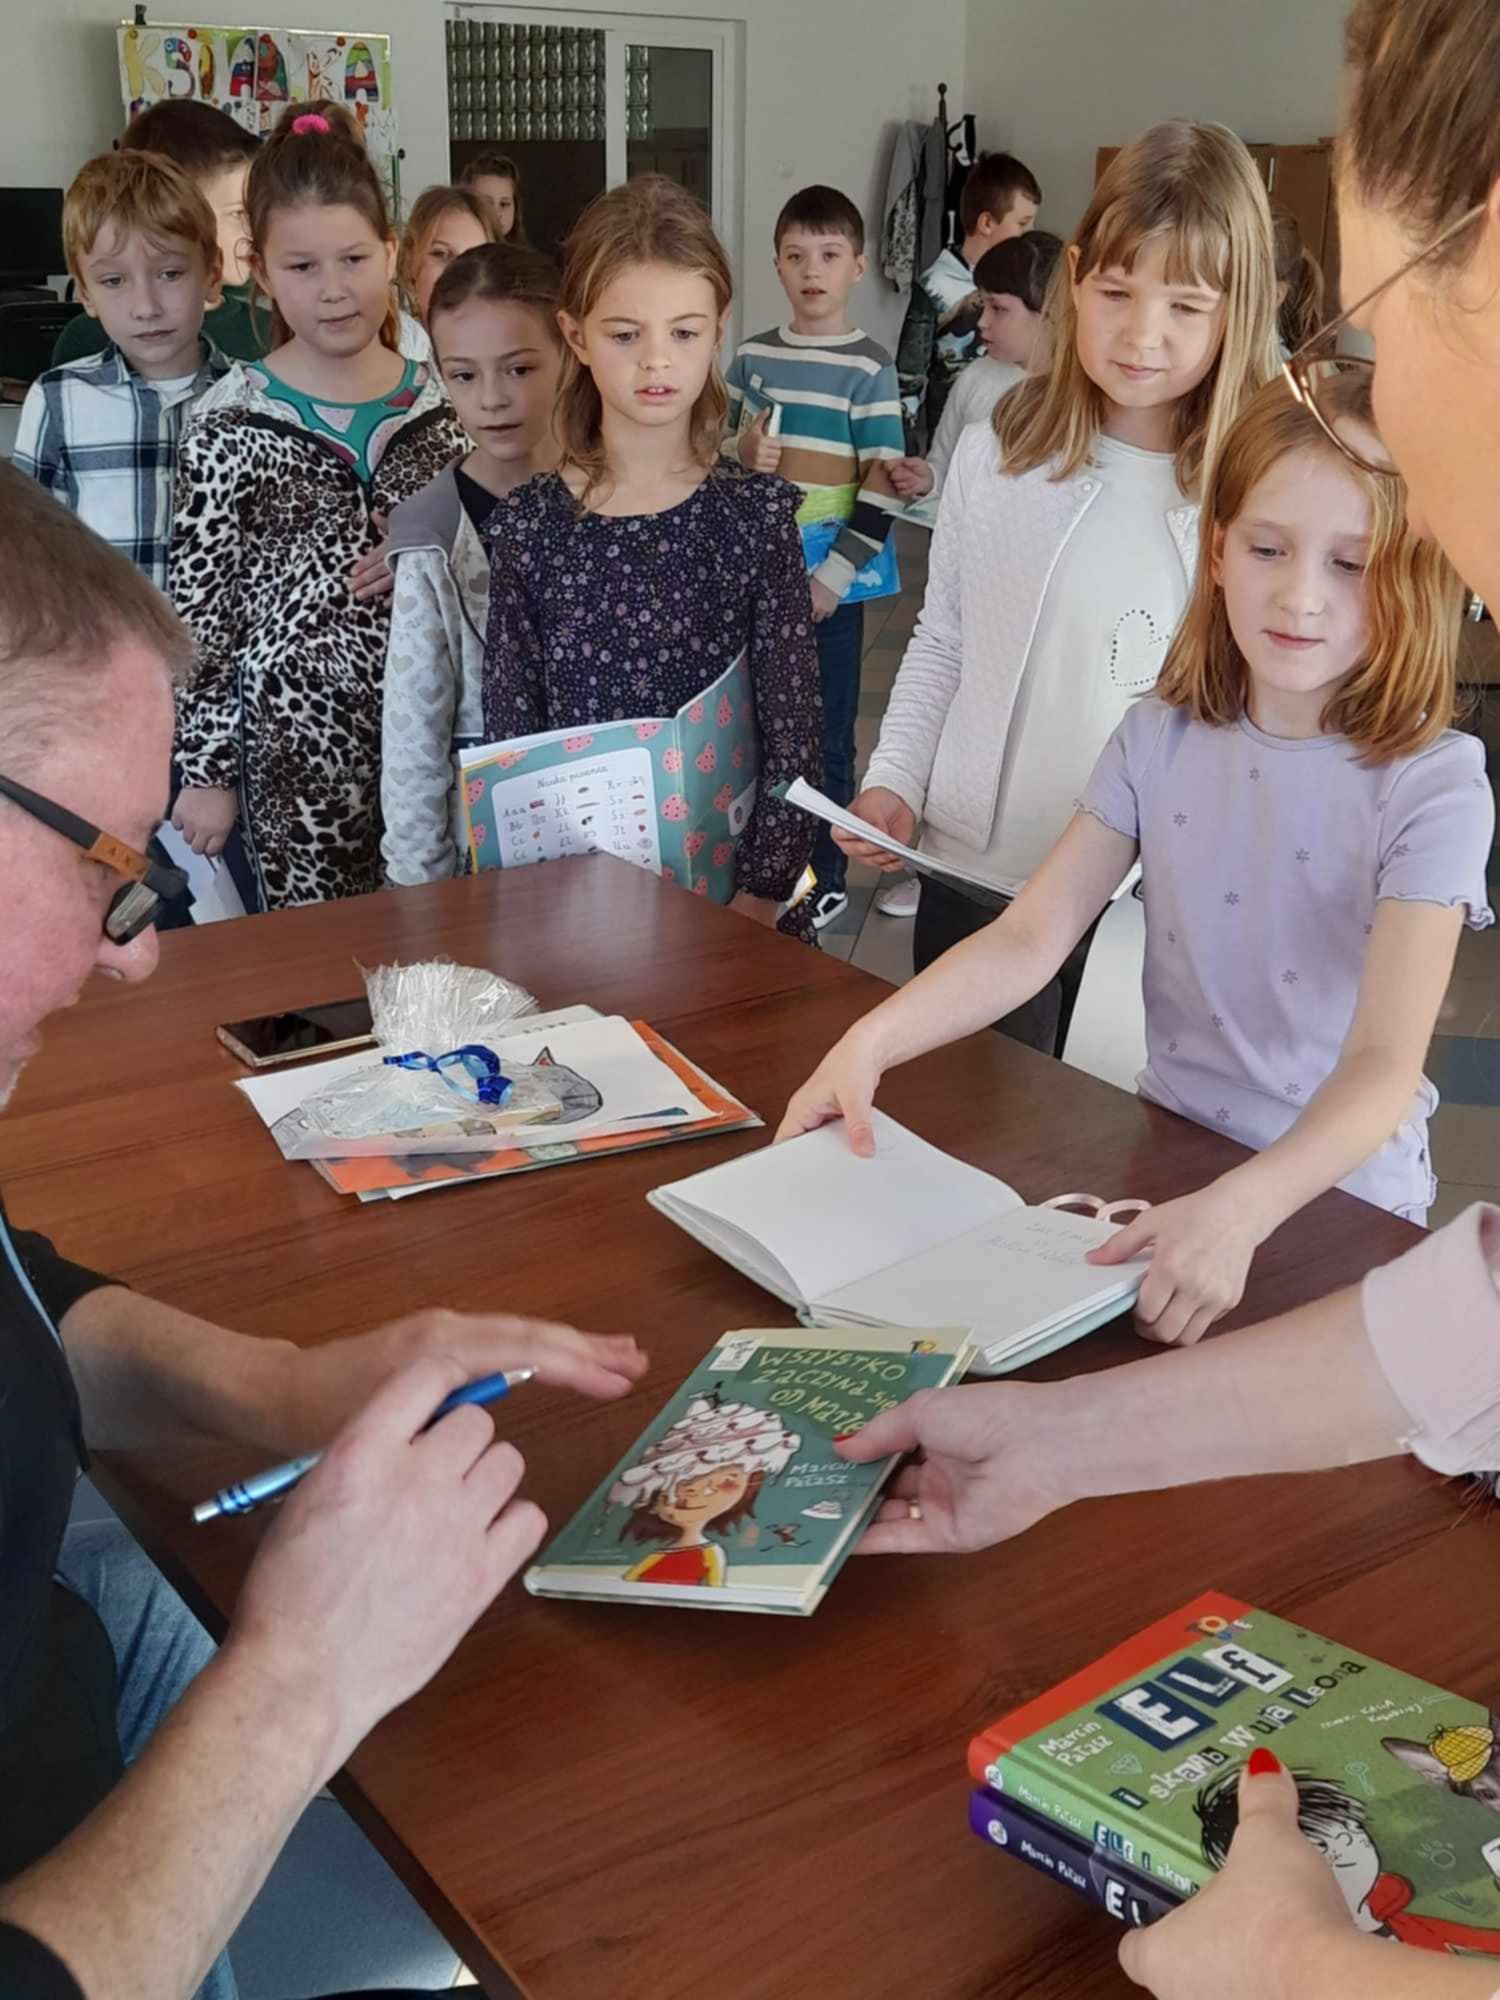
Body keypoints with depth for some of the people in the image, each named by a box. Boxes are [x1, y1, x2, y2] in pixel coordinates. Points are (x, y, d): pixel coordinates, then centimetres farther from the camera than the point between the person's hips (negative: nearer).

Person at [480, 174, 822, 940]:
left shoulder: (757, 513, -6)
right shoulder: (528, 526, -3)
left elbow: (794, 731, -7)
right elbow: (509, 732, 0)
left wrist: (763, 893, -13)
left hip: (731, 880, -1)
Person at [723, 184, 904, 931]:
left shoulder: (868, 368, -7)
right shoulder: (752, 355, 6)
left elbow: (881, 489, -10)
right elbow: (725, 450, 16)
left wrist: (832, 577, -16)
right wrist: (741, 452, -9)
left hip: (829, 579, -4)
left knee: (823, 732, 3)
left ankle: (823, 878, 16)